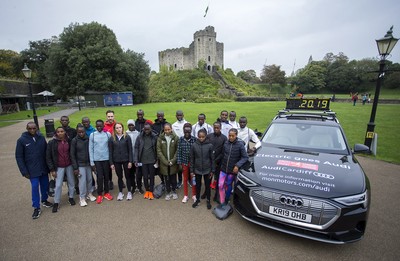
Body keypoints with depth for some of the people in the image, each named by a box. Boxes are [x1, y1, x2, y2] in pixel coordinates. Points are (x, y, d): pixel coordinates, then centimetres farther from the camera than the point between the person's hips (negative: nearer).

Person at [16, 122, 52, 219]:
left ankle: (44, 200, 37)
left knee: (45, 185, 14)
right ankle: (36, 208, 15)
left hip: (44, 168, 3)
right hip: (32, 170, -3)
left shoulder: (41, 137, -1)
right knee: (35, 187, 0)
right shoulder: (21, 140, -8)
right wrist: (24, 171, -9)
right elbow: (19, 157, -5)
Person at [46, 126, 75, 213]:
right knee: (58, 185, 1)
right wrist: (52, 169, -7)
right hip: (59, 167, -2)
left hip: (69, 165, 2)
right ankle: (56, 203, 20)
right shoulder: (52, 143, -9)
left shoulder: (68, 141, -4)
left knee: (71, 183, 11)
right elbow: (48, 157, -4)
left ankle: (71, 197, 32)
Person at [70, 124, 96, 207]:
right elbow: (72, 155, -6)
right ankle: (82, 198, 14)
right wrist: (75, 167, -9)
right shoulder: (74, 140, -7)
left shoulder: (88, 138, 0)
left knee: (89, 179, 11)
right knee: (82, 181, -1)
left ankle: (89, 193, 30)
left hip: (88, 163, 3)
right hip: (80, 164, -3)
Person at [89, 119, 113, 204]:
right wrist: (92, 162, -2)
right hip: (97, 160, -1)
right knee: (99, 177, 2)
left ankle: (106, 192, 25)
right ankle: (99, 194, 18)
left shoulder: (108, 134, -1)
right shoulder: (92, 135, -2)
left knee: (106, 176, 10)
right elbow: (91, 149, 0)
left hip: (106, 159, 1)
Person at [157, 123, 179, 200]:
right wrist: (165, 161, -12)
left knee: (173, 178, 12)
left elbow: (177, 150, -6)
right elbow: (159, 151, -6)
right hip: (164, 163, 1)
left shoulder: (175, 137, -5)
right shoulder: (160, 138, -4)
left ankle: (174, 191, 31)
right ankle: (168, 192, 29)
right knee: (166, 178, 12)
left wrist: (173, 160, -13)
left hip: (173, 162, 0)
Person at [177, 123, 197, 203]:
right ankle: (185, 196, 31)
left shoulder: (195, 139, -10)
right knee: (185, 179, 15)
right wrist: (179, 162, -5)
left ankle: (194, 195, 30)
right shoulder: (181, 140, -5)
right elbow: (179, 151, -3)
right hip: (184, 162, 1)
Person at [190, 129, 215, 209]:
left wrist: (212, 170, -4)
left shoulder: (210, 145, -12)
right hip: (197, 170, 1)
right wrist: (191, 170, -1)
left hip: (207, 170, -1)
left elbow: (212, 159, -5)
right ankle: (197, 200, 38)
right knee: (198, 185, 17)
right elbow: (192, 159, -2)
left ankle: (208, 201, 33)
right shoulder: (194, 145, -9)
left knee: (207, 186, 14)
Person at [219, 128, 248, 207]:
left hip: (232, 170, -2)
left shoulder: (240, 144, -14)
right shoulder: (225, 143, -4)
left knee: (228, 186, 14)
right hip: (223, 168, 3)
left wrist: (237, 165, -21)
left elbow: (245, 157, -12)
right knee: (220, 185, 1)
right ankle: (222, 203, 18)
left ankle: (226, 201, 36)